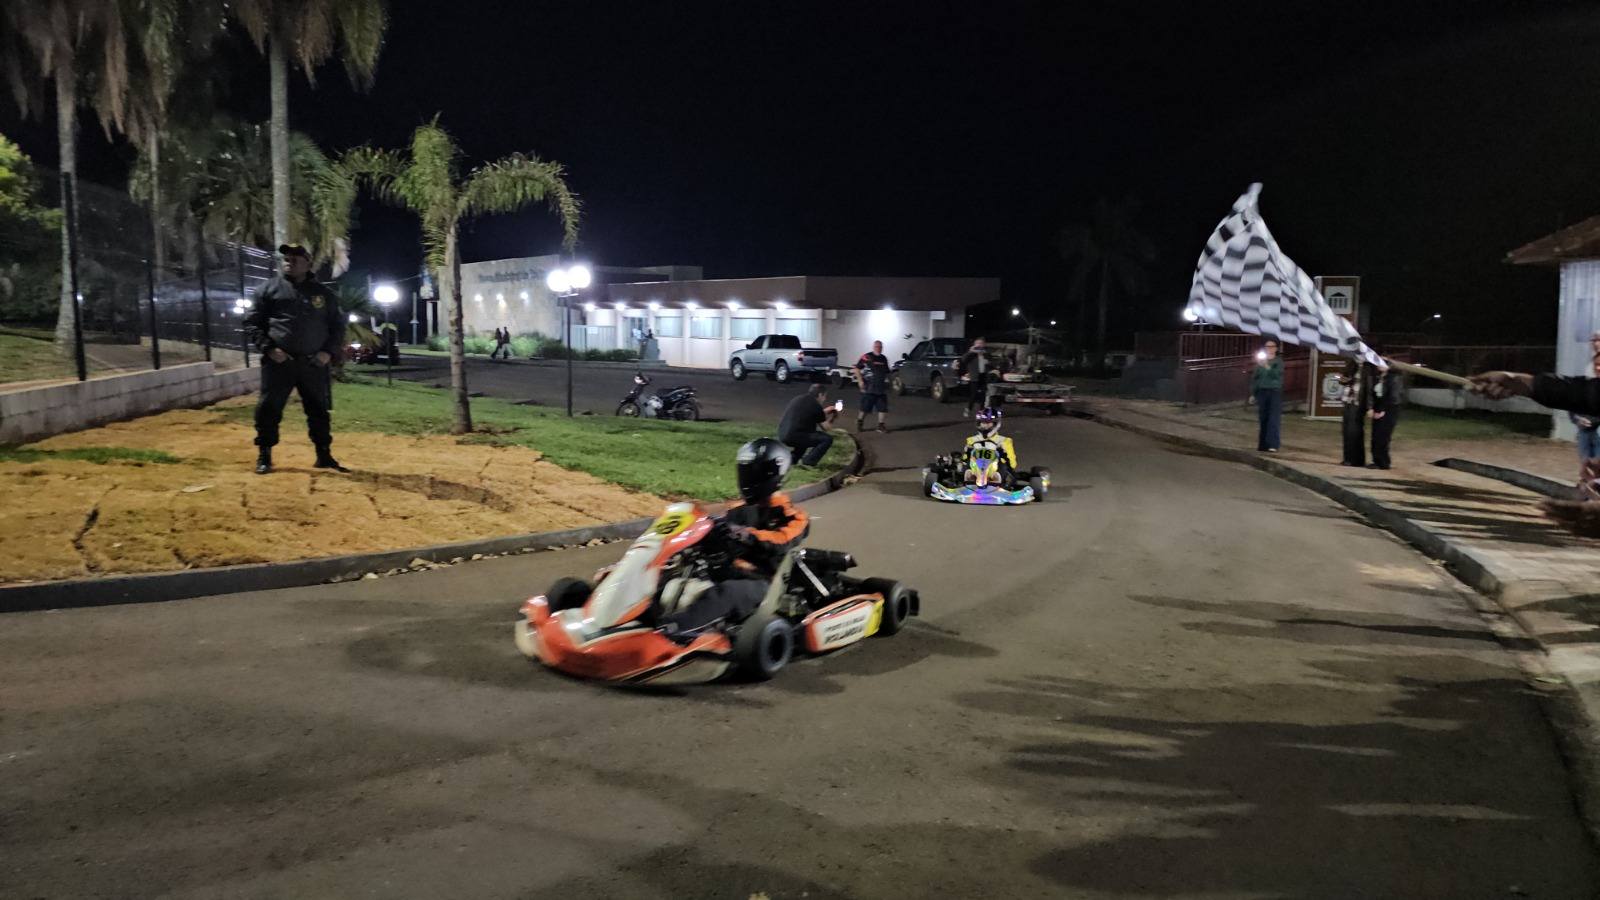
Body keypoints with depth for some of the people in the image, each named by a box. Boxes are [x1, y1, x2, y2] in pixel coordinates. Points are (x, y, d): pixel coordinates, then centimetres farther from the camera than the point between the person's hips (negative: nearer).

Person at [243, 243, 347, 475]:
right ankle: (264, 456, 12)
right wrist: (268, 348, -10)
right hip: (278, 362, -1)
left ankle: (324, 456, 18)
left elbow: (338, 325, 14)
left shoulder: (323, 293, 11)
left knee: (319, 410, 7)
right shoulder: (270, 288, 6)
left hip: (314, 363, 2)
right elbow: (252, 323, 5)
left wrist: (329, 352, -1)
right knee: (268, 409, -1)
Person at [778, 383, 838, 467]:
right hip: (794, 436, -9)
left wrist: (826, 411, 37)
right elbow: (825, 426, 3)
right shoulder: (815, 405, -6)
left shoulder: (799, 399, 16)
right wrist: (831, 416, 22)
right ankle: (808, 461, -8)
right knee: (827, 439, -4)